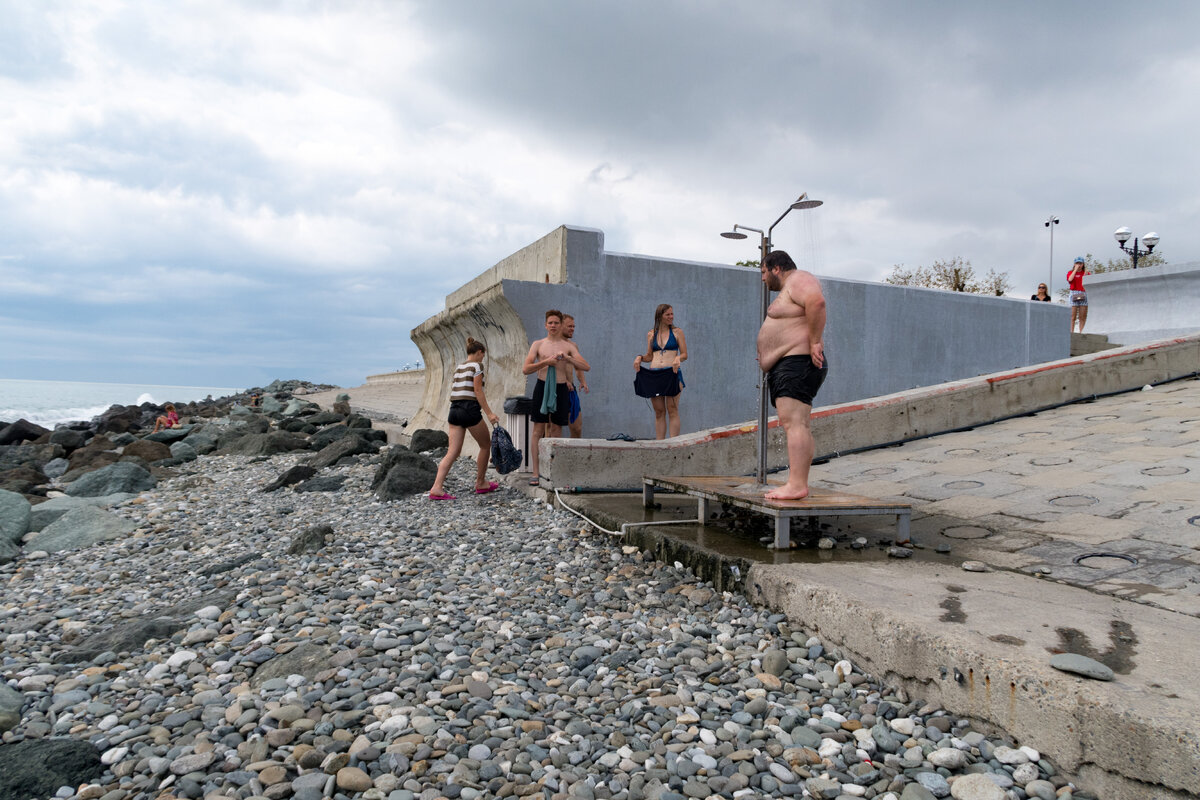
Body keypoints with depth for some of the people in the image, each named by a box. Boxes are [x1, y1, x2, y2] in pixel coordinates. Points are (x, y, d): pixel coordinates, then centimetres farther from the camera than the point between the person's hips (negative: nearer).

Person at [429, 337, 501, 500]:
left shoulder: (458, 367, 20)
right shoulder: (477, 365, -3)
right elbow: (478, 391, -10)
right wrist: (489, 413, -12)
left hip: (454, 409, 7)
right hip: (470, 409, -7)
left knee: (453, 452, 2)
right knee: (486, 445, 13)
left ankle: (437, 487, -11)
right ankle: (480, 483, 20)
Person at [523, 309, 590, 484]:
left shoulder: (569, 346, 7)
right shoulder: (538, 344, 6)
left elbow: (586, 367, -3)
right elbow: (525, 369, -2)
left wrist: (567, 358, -16)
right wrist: (545, 362, -14)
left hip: (560, 388, 1)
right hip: (542, 386, -1)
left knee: (556, 429, 5)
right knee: (538, 429, -2)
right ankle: (536, 473, 1)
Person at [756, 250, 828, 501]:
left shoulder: (799, 279, -4)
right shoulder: (789, 289, 29)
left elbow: (817, 302, -25)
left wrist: (815, 342, -25)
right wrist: (766, 358, 23)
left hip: (797, 363, -11)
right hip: (786, 367, 11)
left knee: (793, 422, -18)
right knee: (794, 425, 5)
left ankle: (797, 485, -23)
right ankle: (797, 485, 4)